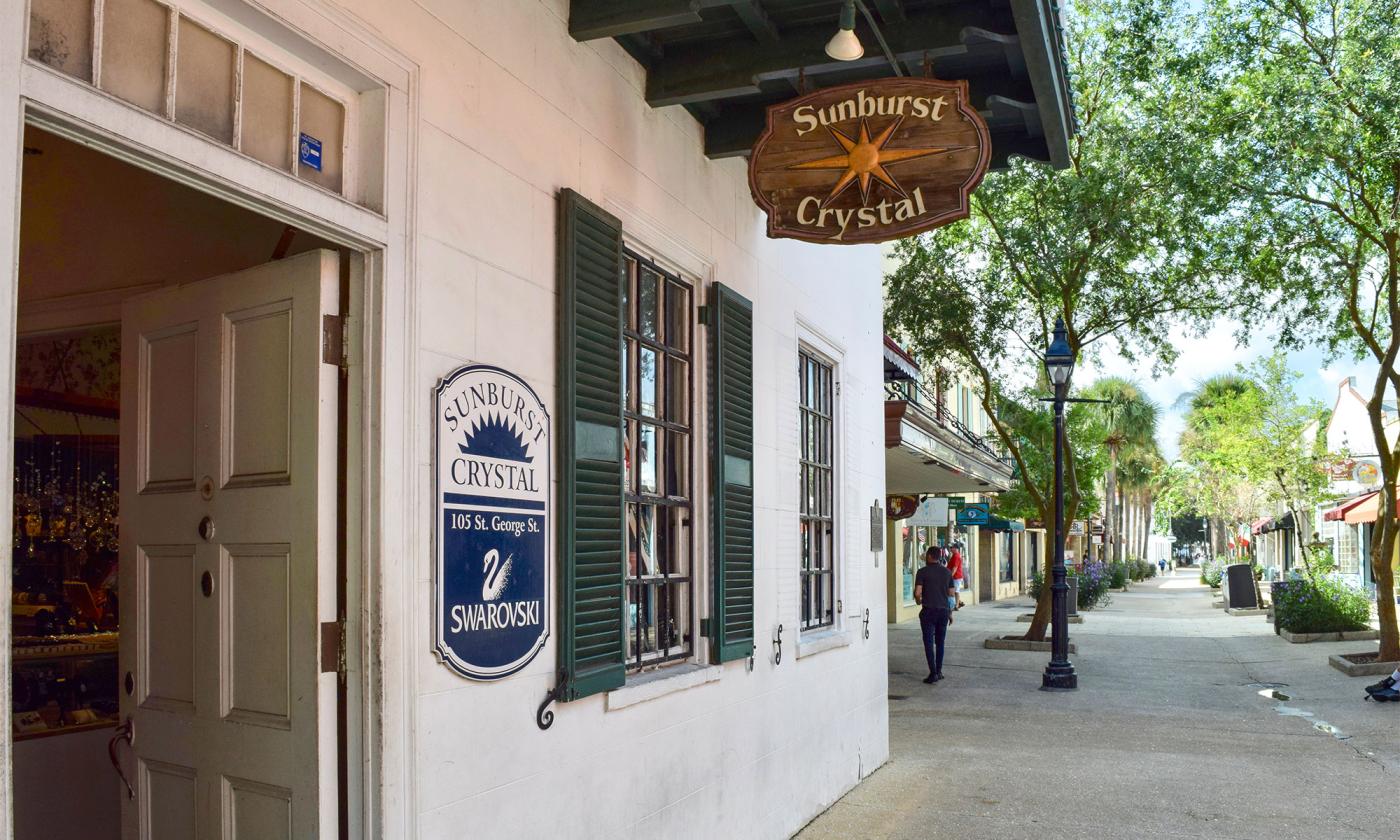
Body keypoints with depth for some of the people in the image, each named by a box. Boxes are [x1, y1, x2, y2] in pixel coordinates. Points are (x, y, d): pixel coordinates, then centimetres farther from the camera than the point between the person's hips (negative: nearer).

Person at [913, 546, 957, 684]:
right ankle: (939, 671, 19)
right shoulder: (947, 572, 7)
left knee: (929, 642, -3)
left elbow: (917, 593, -13)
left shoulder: (923, 572, -7)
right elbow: (952, 594, 8)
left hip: (929, 611, -5)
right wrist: (950, 612, 17)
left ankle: (933, 673, -10)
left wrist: (918, 601, 9)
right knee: (940, 642, 15)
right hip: (944, 610, 5)